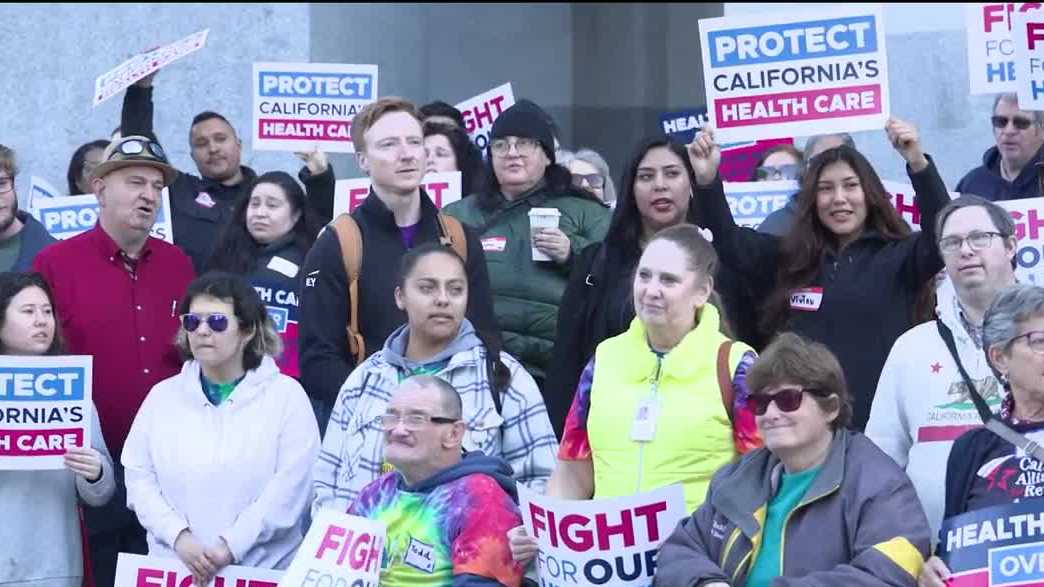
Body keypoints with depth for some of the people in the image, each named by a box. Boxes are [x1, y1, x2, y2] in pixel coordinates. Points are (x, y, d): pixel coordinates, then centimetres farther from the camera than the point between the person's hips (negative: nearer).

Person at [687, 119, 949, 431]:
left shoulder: (898, 256, 1)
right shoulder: (786, 258, 12)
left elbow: (944, 230, -14)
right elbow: (728, 240, 13)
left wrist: (918, 163, -28)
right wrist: (707, 180, -3)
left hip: (879, 422, -3)